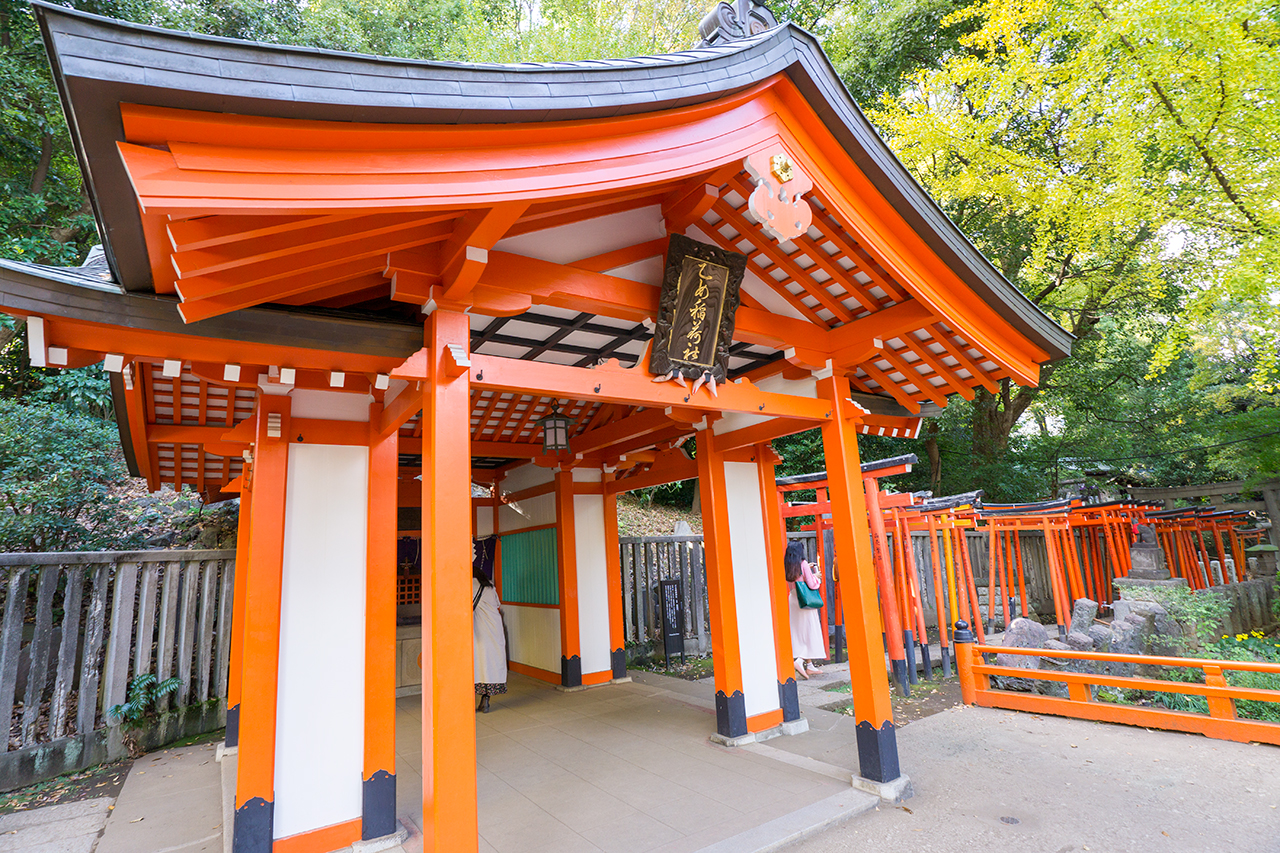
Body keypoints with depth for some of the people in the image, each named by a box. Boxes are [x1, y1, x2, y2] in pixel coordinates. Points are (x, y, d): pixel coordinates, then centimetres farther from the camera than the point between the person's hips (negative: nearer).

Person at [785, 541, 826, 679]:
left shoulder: (788, 566, 6)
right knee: (810, 631, 1)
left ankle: (809, 665, 16)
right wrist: (816, 576, 4)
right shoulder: (803, 564, -13)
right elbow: (812, 585, -15)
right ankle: (800, 661, -13)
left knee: (800, 632, 10)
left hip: (793, 599, 7)